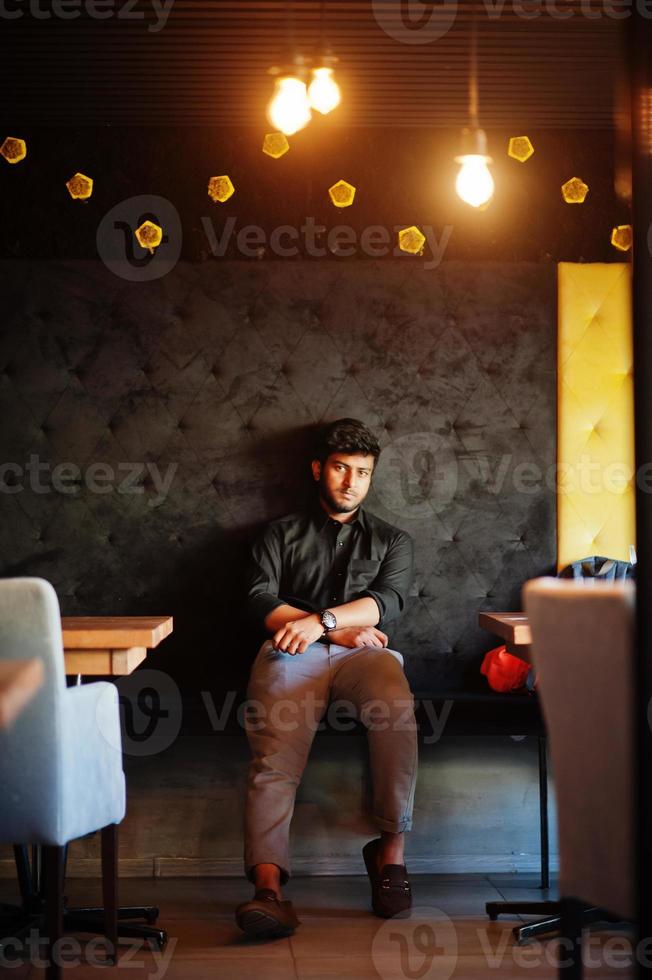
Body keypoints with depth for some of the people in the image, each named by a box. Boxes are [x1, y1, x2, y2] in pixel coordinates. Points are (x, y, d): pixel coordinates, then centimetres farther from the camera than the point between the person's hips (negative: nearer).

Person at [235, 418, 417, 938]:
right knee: (276, 753, -31)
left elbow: (389, 601, 7)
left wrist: (322, 621, -11)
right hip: (292, 653, 0)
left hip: (363, 654, 0)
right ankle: (268, 885, -47)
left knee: (397, 707, -37)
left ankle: (391, 847, -27)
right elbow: (262, 603, 10)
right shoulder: (281, 534, 27)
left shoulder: (392, 540, 28)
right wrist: (344, 630, -1)